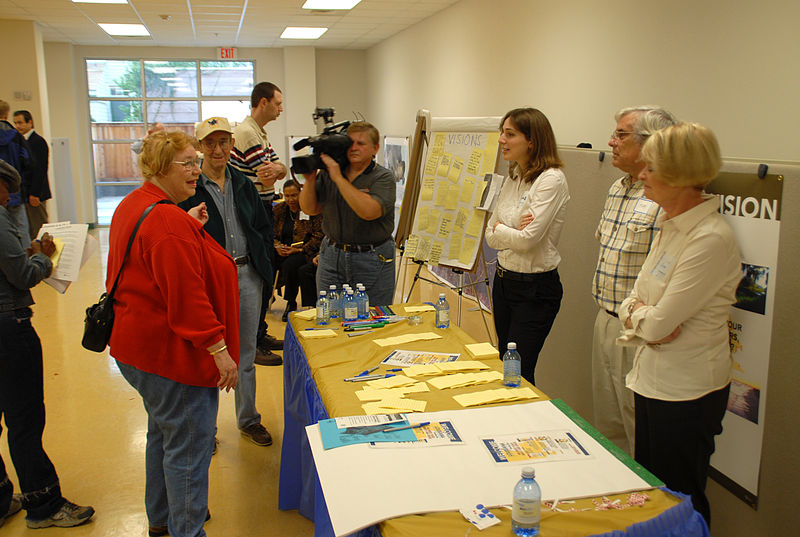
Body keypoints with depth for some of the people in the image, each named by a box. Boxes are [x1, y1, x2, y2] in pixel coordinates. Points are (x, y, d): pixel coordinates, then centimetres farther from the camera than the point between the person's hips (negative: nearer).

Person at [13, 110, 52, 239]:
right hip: (25, 195, 9)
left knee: (39, 230, -6)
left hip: (35, 195, -9)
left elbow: (40, 169, -16)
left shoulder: (38, 141, -9)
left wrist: (34, 194, -19)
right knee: (29, 231, 9)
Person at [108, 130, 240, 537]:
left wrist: (188, 228, 11)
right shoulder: (167, 220, -24)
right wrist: (219, 350, -23)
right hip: (169, 351, -11)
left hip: (138, 345, 12)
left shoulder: (133, 206, 10)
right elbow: (186, 294, -27)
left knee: (164, 432, 25)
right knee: (188, 445, 1)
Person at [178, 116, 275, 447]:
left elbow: (263, 228, 16)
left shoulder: (243, 183, 10)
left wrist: (256, 257, 4)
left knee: (246, 351, 15)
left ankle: (248, 419, 30)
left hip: (247, 274, 5)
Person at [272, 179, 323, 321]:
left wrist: (297, 250, -16)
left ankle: (291, 303, -15)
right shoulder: (278, 210, 14)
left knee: (289, 264, -35)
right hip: (282, 252, 4)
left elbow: (318, 236, -7)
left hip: (304, 251, -4)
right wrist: (278, 247, -7)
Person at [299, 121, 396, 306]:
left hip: (372, 262, -3)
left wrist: (338, 178, -22)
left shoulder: (383, 178, -7)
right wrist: (310, 179, -11)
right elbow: (309, 209, 5)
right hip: (331, 258, 4)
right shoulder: (328, 173, 6)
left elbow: (369, 211, -24)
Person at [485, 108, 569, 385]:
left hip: (535, 289, -8)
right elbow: (491, 235, 6)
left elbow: (527, 239, -23)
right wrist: (511, 230, -13)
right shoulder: (513, 177, 8)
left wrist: (499, 228, -5)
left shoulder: (551, 180, -16)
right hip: (503, 279, 8)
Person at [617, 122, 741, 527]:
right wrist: (637, 311, -13)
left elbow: (658, 323, -25)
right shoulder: (670, 225, 6)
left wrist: (636, 313, -4)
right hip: (655, 379, 9)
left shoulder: (711, 239, -23)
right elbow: (633, 301, 8)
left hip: (687, 392, -8)